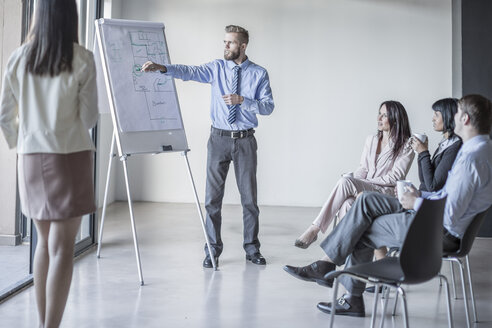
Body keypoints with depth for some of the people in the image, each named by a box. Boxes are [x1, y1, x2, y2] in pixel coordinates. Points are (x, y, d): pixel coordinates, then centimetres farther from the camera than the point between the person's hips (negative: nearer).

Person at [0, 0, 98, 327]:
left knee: (44, 241, 17)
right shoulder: (82, 59, -7)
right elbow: (89, 116, -4)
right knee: (62, 247, -1)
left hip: (31, 157, 4)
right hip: (70, 155, -4)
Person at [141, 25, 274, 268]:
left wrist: (242, 100, -18)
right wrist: (162, 68, -27)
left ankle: (252, 249, 19)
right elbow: (191, 72, -11)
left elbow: (268, 106, -4)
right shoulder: (217, 68, 4)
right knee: (213, 196, 1)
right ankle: (213, 250, 12)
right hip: (219, 138, 1)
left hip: (245, 140, -1)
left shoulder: (259, 74, 2)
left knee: (249, 196, 6)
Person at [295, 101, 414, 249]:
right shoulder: (371, 140, 19)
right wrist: (355, 185, -5)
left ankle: (314, 229, -31)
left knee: (345, 181, -31)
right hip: (364, 190, 5)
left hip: (387, 193, -5)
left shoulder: (406, 146, -1)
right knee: (347, 204, -34)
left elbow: (395, 177, -8)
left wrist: (367, 182, -14)